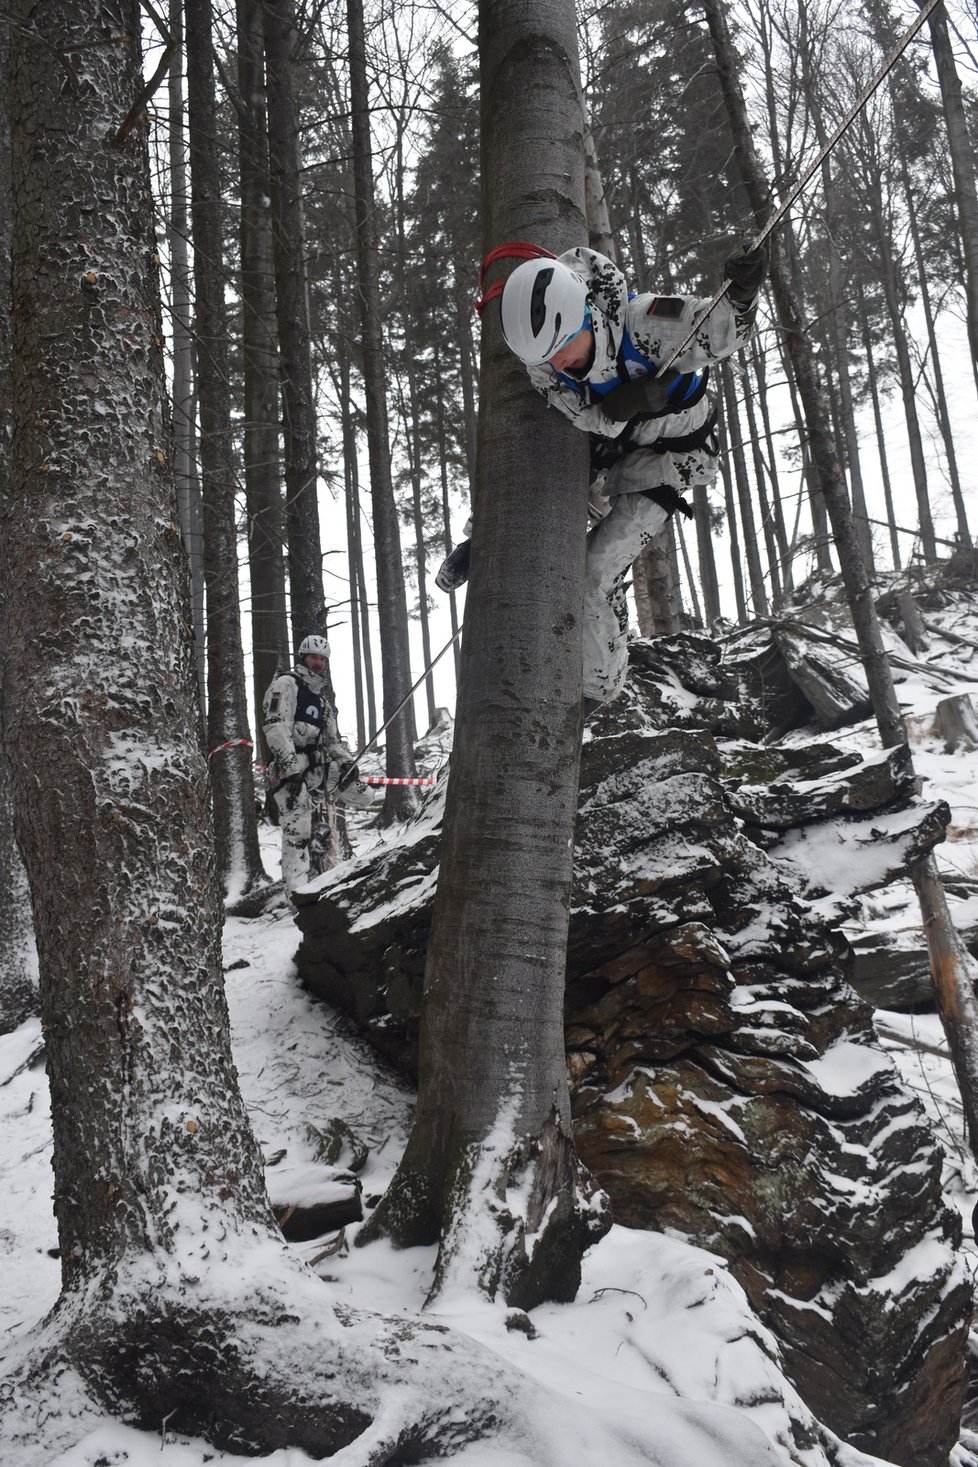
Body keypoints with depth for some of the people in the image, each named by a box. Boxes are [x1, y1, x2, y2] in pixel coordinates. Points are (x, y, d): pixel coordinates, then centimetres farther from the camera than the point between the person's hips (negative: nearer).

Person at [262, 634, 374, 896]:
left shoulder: (321, 697, 25)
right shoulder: (287, 684, -2)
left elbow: (333, 738, 26)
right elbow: (276, 727, -15)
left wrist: (347, 761, 6)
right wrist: (291, 765, -24)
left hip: (318, 764, 8)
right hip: (290, 765, -8)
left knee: (364, 797, -1)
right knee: (297, 830, -13)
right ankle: (297, 888, -12)